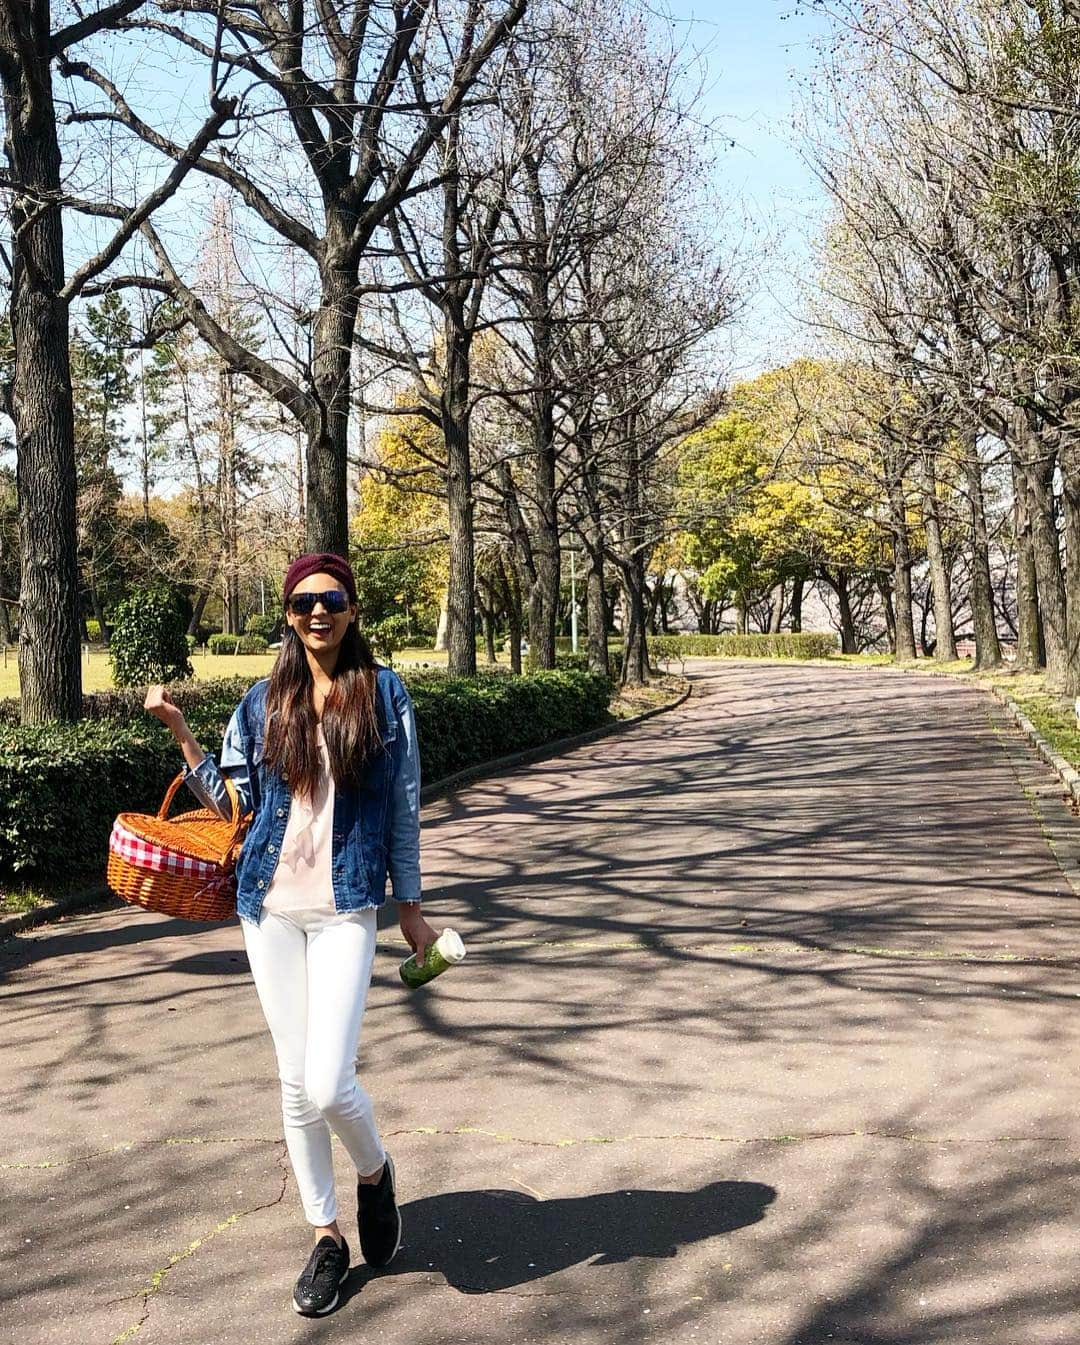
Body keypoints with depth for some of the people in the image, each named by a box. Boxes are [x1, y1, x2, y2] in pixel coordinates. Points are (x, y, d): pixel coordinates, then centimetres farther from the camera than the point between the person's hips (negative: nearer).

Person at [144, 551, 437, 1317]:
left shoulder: (383, 693, -2)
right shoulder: (264, 702, 6)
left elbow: (403, 808, 1)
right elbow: (231, 802, 8)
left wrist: (410, 907, 2)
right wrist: (179, 732, 0)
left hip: (346, 908, -3)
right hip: (271, 906, 3)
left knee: (328, 1084, -11)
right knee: (296, 1083, 9)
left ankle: (374, 1172, 23)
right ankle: (326, 1236, 27)